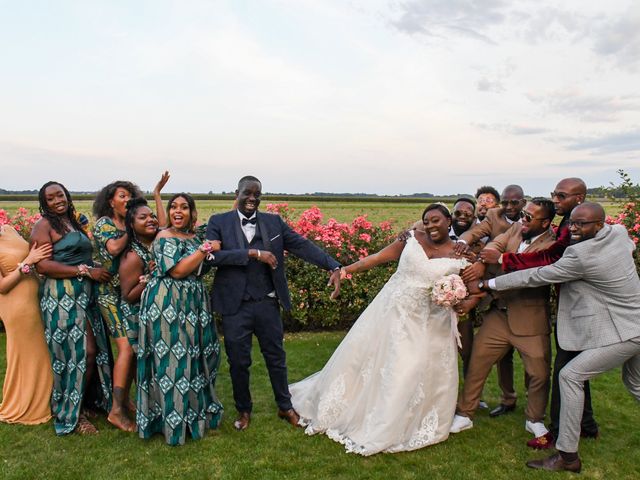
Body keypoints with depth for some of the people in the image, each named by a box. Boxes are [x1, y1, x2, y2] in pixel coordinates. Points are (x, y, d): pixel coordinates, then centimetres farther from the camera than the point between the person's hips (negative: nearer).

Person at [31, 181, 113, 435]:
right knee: (79, 352, -5)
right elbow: (42, 265, -16)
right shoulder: (44, 225, -5)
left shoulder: (74, 223, 17)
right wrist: (85, 271, -17)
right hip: (62, 297, -7)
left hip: (85, 295, 7)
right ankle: (72, 413, 11)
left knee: (94, 351, 7)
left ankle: (88, 401, 23)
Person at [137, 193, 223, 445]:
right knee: (172, 358, -2)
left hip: (192, 304, 7)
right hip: (167, 305, -7)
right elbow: (178, 270, -20)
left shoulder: (196, 236, 12)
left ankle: (196, 409, 30)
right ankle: (174, 419, 10)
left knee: (196, 353, 13)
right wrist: (206, 248, -16)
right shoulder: (164, 238, -9)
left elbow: (202, 269, 15)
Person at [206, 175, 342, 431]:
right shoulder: (218, 222, -2)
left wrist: (334, 266, -17)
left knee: (276, 357, 15)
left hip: (268, 304, 2)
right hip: (235, 306, -1)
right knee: (239, 362, 11)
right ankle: (244, 410, 35)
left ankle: (285, 407, 35)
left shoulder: (273, 221, 3)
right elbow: (213, 255, -17)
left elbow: (302, 245, -6)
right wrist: (254, 253, -23)